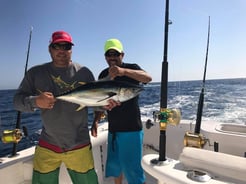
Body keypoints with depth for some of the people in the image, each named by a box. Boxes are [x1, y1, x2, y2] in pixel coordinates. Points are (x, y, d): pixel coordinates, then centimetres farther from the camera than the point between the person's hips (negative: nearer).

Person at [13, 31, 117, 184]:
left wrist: (105, 104, -21)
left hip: (79, 146, -1)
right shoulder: (36, 73, 0)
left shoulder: (84, 72, -3)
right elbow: (18, 99, -1)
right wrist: (35, 101, -22)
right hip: (47, 146, 1)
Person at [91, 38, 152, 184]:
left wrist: (124, 71, -44)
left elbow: (148, 78, -29)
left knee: (132, 168, -1)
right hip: (113, 129, 6)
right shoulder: (103, 75, 7)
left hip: (132, 129, -5)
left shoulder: (131, 68, -8)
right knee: (114, 165, 18)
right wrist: (96, 121, -2)